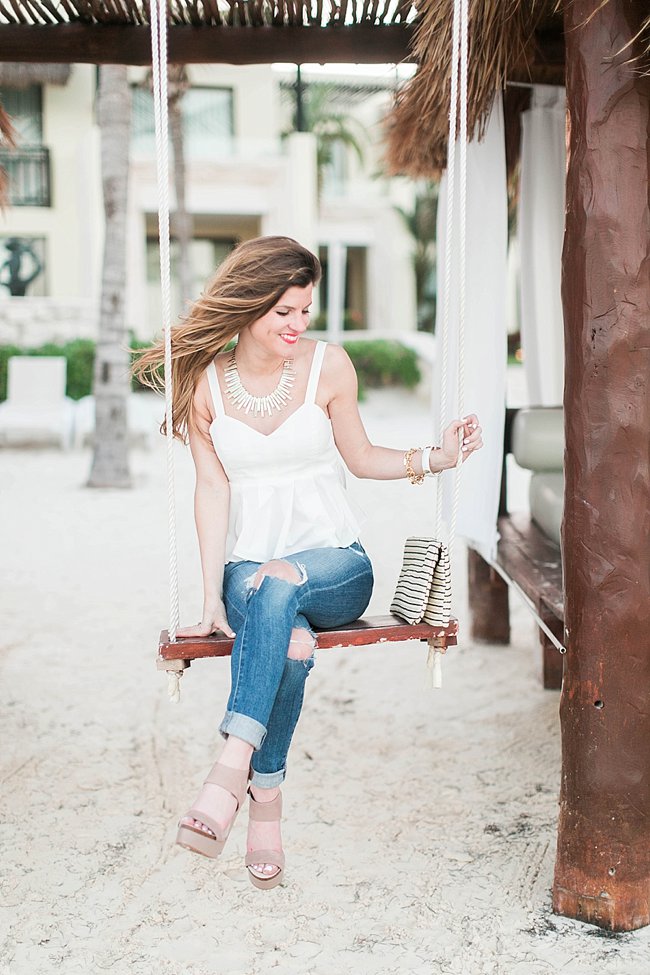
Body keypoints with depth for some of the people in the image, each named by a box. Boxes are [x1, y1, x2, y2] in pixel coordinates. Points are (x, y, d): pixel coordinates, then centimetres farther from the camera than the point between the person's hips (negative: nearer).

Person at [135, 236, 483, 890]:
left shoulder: (329, 365, 1)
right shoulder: (203, 381, 0)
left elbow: (360, 457, 11)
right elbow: (212, 488, -3)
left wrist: (434, 458, -6)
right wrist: (211, 596, -11)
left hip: (336, 565, 0)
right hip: (247, 569, 0)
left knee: (278, 582, -38)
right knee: (290, 644, -36)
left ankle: (234, 764, -44)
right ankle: (265, 801, -28)